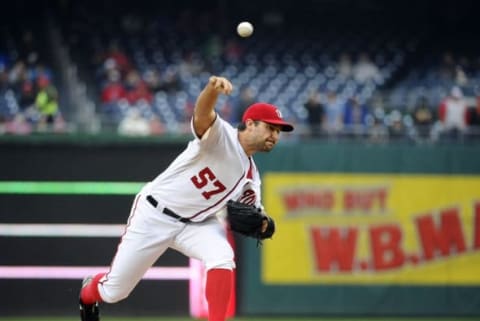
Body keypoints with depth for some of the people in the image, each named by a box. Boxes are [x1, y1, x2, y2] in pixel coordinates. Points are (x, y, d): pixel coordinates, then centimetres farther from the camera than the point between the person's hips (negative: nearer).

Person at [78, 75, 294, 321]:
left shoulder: (250, 177, 3)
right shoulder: (221, 134, -18)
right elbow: (202, 115, -40)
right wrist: (213, 88, -64)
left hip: (196, 224, 5)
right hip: (154, 215, -5)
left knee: (222, 257, -27)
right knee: (114, 291, 4)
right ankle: (89, 291, 42)